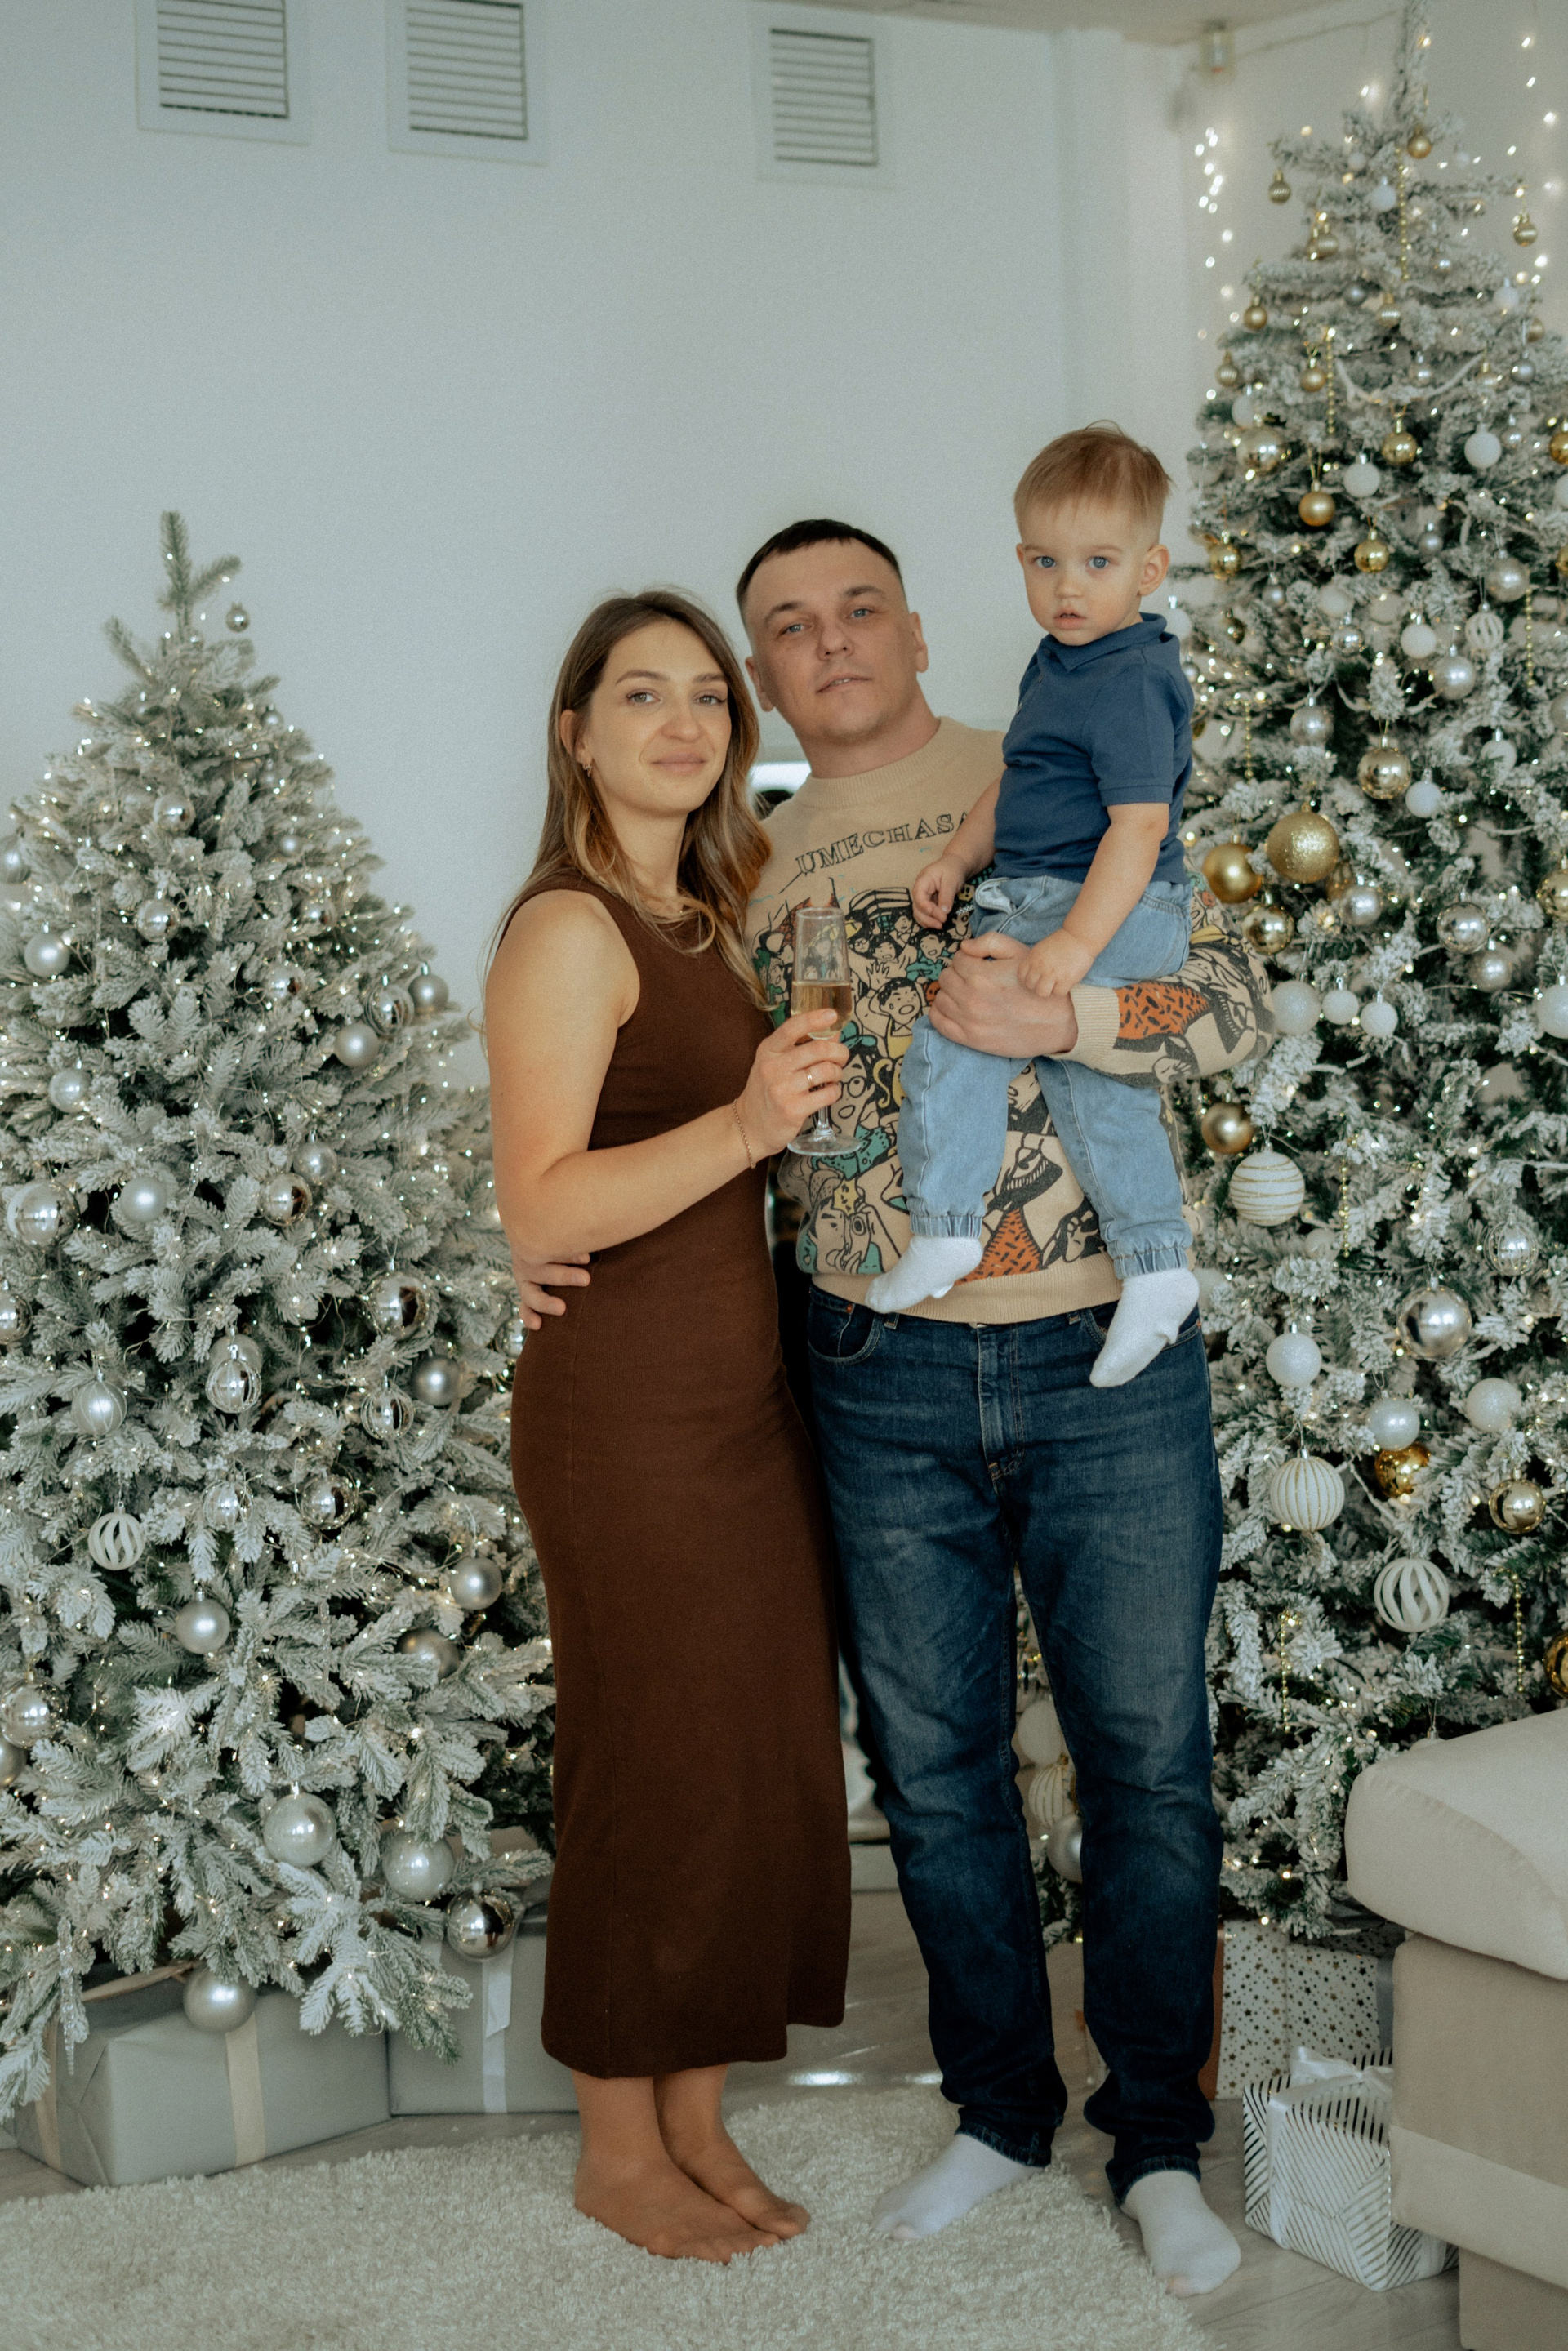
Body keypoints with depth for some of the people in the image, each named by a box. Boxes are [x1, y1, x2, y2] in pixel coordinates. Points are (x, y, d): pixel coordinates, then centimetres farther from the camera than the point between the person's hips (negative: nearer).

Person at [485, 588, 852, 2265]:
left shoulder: (717, 916, 12)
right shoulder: (568, 930, -12)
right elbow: (543, 1209, -20)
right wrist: (745, 1123, -32)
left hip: (746, 1396, 8)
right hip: (626, 1410, -8)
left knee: (761, 1761, 12)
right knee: (655, 1771, 2)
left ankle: (697, 2123, 27)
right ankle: (617, 2150, 20)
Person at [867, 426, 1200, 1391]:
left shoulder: (1130, 684, -17)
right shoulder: (1058, 665, 15)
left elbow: (1140, 825, -23)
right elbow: (1016, 786, 27)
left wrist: (1077, 940, -28)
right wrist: (960, 856, 13)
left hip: (1114, 911, -10)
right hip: (1039, 901, 10)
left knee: (955, 1029, -17)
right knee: (1093, 1077, 11)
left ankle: (944, 1230, -11)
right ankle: (1156, 1265, 16)